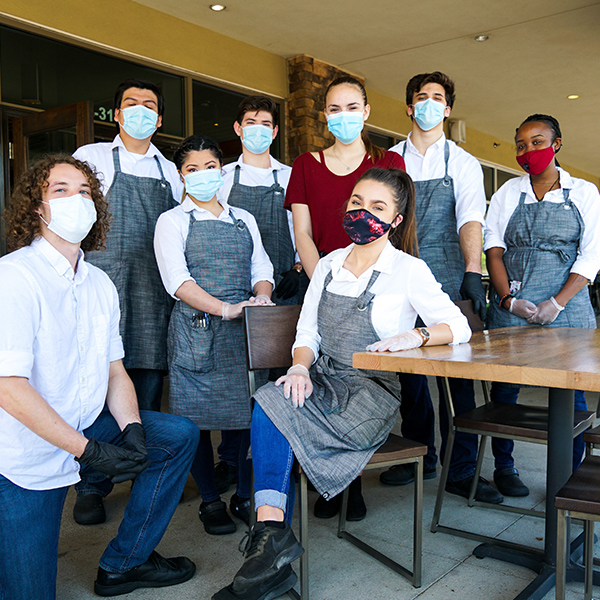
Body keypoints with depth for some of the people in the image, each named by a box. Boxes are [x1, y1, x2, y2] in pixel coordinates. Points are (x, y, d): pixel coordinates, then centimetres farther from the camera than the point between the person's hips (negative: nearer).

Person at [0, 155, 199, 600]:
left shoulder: (100, 284, 5)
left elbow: (115, 370, 8)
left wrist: (132, 429, -11)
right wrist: (89, 450, -23)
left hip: (84, 427, 7)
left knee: (180, 435, 2)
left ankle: (124, 562, 11)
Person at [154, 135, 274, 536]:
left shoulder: (244, 220, 18)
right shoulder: (172, 222, 4)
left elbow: (262, 269, 12)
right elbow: (178, 281, -9)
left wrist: (262, 297, -11)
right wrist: (226, 309, -21)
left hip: (246, 330, 3)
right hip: (196, 330, -3)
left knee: (250, 410, 3)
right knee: (198, 417, 1)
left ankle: (245, 495, 20)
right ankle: (211, 501, 17)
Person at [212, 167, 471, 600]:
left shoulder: (409, 271, 0)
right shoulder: (329, 265, 15)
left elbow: (459, 327, -5)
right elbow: (307, 332, 11)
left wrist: (416, 336, -24)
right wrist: (301, 367, -9)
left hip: (374, 391, -5)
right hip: (323, 383, 5)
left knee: (271, 414, -27)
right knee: (269, 400, -28)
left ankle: (271, 531, -16)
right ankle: (272, 536, -26)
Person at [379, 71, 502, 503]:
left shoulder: (463, 163, 6)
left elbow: (470, 218, -9)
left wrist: (473, 272, -25)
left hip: (447, 279, -2)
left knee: (457, 372, -3)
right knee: (409, 369, 8)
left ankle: (462, 471, 8)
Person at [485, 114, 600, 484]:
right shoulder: (508, 193, 12)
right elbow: (493, 248, 4)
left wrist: (557, 303, -12)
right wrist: (509, 300, -10)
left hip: (566, 305, -1)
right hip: (510, 305, 1)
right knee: (504, 387, 1)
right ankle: (504, 464, 15)